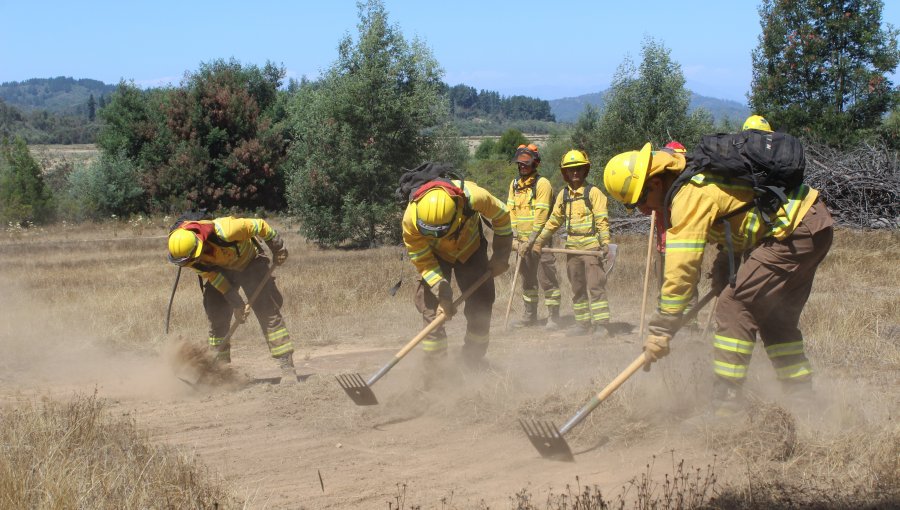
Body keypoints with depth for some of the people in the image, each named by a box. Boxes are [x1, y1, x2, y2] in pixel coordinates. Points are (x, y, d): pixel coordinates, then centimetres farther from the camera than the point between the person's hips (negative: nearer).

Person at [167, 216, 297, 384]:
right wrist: (236, 303, -19)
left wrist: (278, 249, -10)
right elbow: (211, 276, -16)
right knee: (216, 319, -6)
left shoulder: (223, 231, -42)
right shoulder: (182, 250, -26)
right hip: (220, 270, 4)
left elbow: (259, 226, -25)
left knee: (268, 313, -14)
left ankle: (287, 367, -14)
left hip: (249, 262, -4)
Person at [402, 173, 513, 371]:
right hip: (434, 254, -1)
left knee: (481, 303, -3)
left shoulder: (473, 197, -39)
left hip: (471, 249, 1)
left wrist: (500, 258, -10)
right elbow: (422, 260, -23)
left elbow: (501, 216, -16)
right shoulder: (411, 219, -38)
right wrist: (443, 293, -29)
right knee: (430, 305, -13)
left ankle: (474, 362, 11)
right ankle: (434, 366, -3)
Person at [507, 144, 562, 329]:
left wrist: (531, 241, -18)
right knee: (527, 279, 14)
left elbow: (541, 216, -15)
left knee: (546, 278, -8)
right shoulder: (515, 184, 11)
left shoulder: (542, 184, -10)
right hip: (523, 241, 7)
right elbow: (511, 211, 12)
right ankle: (530, 316, 24)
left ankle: (553, 317, -3)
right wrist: (515, 236, 1)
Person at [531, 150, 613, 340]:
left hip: (592, 247, -6)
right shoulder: (563, 194, 12)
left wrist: (605, 243, -20)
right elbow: (554, 221, 19)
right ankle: (583, 323, 18)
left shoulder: (593, 192, -4)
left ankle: (602, 325, -9)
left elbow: (602, 220, -10)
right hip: (572, 249, 6)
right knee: (577, 289, 10)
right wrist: (539, 241, 17)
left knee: (595, 287, -10)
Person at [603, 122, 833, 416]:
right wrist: (724, 268, 10)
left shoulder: (690, 196, -20)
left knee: (735, 307, -10)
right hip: (814, 221, 10)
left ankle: (727, 408, -9)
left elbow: (681, 268, -23)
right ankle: (802, 399, 23)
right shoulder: (696, 173, 11)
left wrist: (661, 329, -19)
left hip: (796, 230, -10)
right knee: (776, 316, 18)